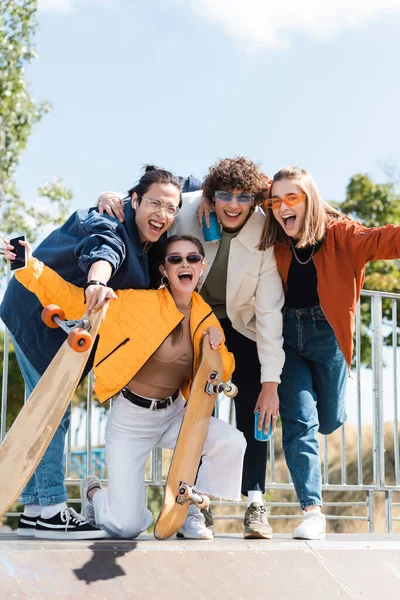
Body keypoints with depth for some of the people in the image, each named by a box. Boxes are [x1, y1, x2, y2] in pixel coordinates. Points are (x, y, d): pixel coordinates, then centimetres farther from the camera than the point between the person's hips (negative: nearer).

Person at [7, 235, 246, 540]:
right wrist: (31, 266, -28)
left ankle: (190, 514, 2)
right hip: (131, 418, -4)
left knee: (232, 441, -24)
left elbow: (222, 374, 7)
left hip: (174, 414, 4)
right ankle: (94, 492, 28)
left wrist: (216, 349, -15)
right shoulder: (137, 301, -16)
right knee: (126, 526, -11)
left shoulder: (206, 317, -1)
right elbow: (76, 299, -16)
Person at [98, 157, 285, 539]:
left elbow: (270, 311, -26)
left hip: (241, 326, -1)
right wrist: (112, 197, -30)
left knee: (252, 411, -11)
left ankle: (255, 503, -6)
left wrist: (270, 382, -26)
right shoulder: (189, 210, -25)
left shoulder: (264, 238, -27)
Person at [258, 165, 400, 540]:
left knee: (330, 420, 13)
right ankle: (312, 511, -4)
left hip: (326, 334, 0)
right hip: (287, 335, 0)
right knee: (298, 421, -8)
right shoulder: (273, 242, -6)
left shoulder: (338, 234, -13)